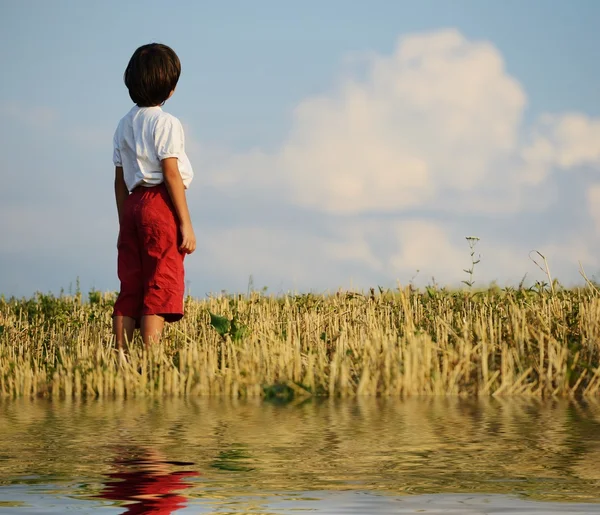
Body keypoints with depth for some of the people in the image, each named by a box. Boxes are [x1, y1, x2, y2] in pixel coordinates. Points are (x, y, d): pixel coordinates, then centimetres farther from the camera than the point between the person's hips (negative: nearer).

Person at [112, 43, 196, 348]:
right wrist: (186, 224, -11)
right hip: (161, 205, -7)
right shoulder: (166, 123, -7)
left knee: (130, 289, 7)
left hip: (132, 205, 7)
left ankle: (119, 355, 3)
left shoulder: (124, 125, 14)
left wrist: (124, 225, 19)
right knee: (160, 289, -7)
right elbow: (172, 175, -13)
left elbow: (120, 179, 15)